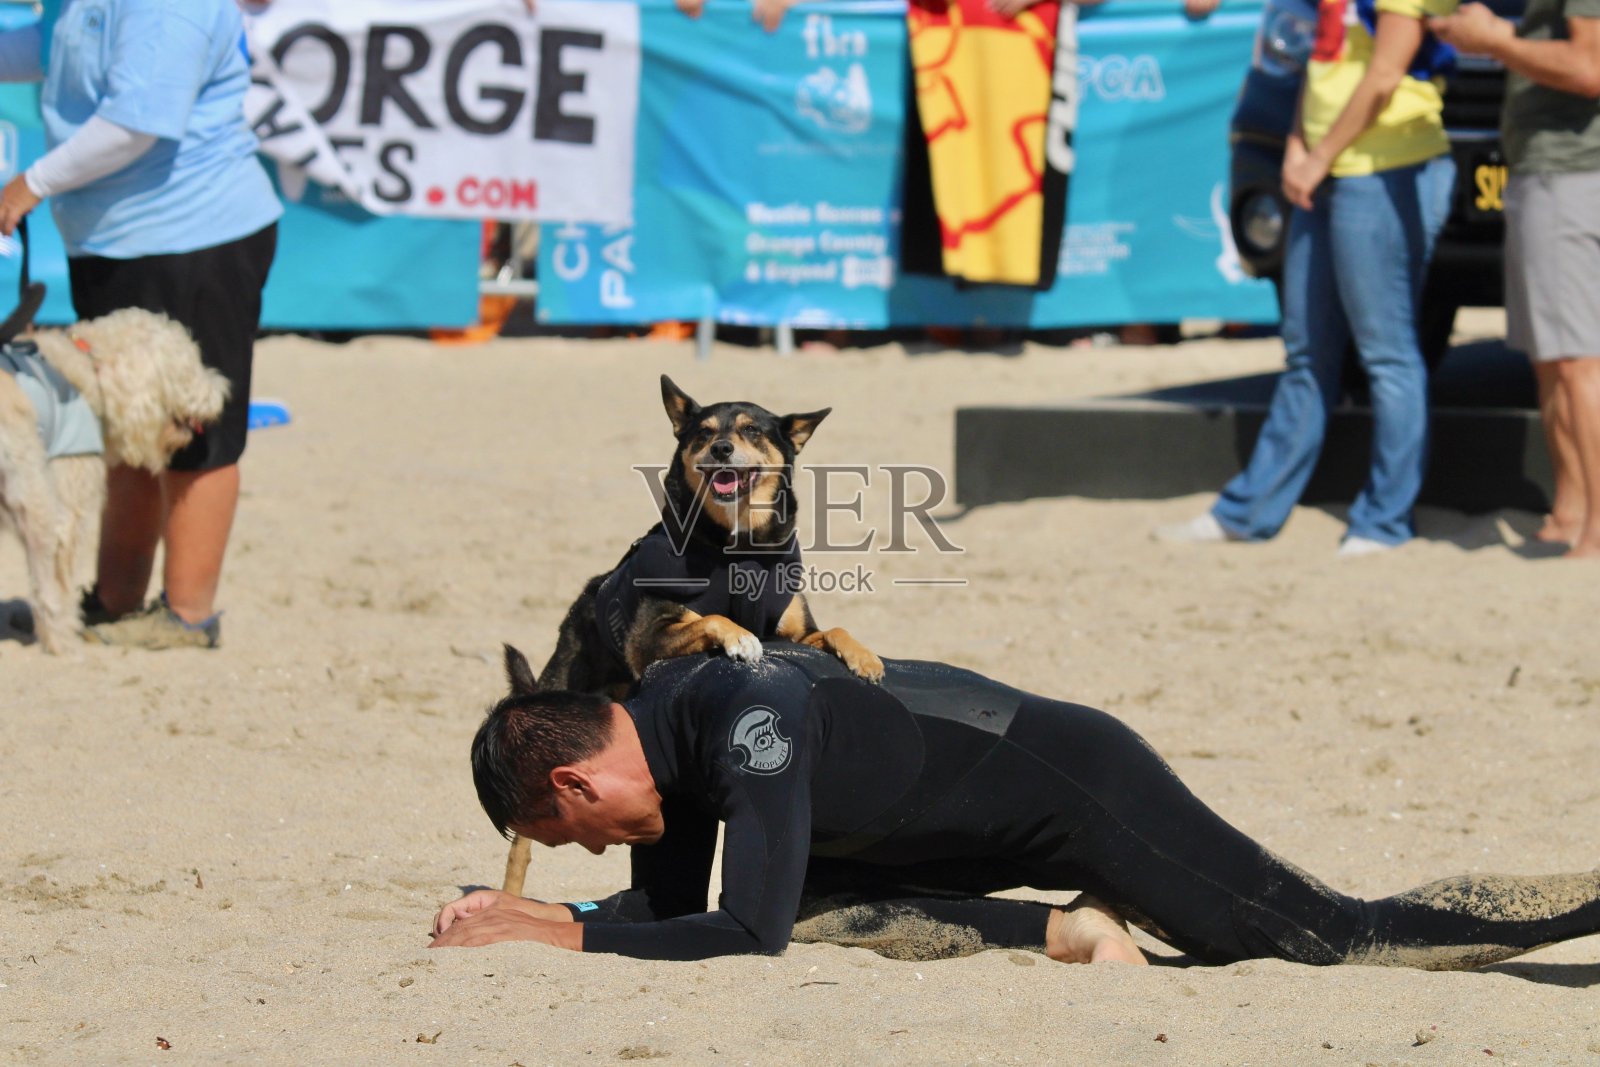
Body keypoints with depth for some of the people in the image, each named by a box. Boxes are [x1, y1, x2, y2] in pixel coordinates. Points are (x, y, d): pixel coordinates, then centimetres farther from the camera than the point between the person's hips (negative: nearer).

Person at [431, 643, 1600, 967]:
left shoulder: (748, 726, -30)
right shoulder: (662, 713, -1)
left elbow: (746, 934, -34)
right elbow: (667, 910, 7)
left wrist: (563, 936, -30)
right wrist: (523, 915, -6)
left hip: (1080, 785, -9)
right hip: (1002, 836, 9)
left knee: (1346, 937, -7)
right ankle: (1065, 932, 1)